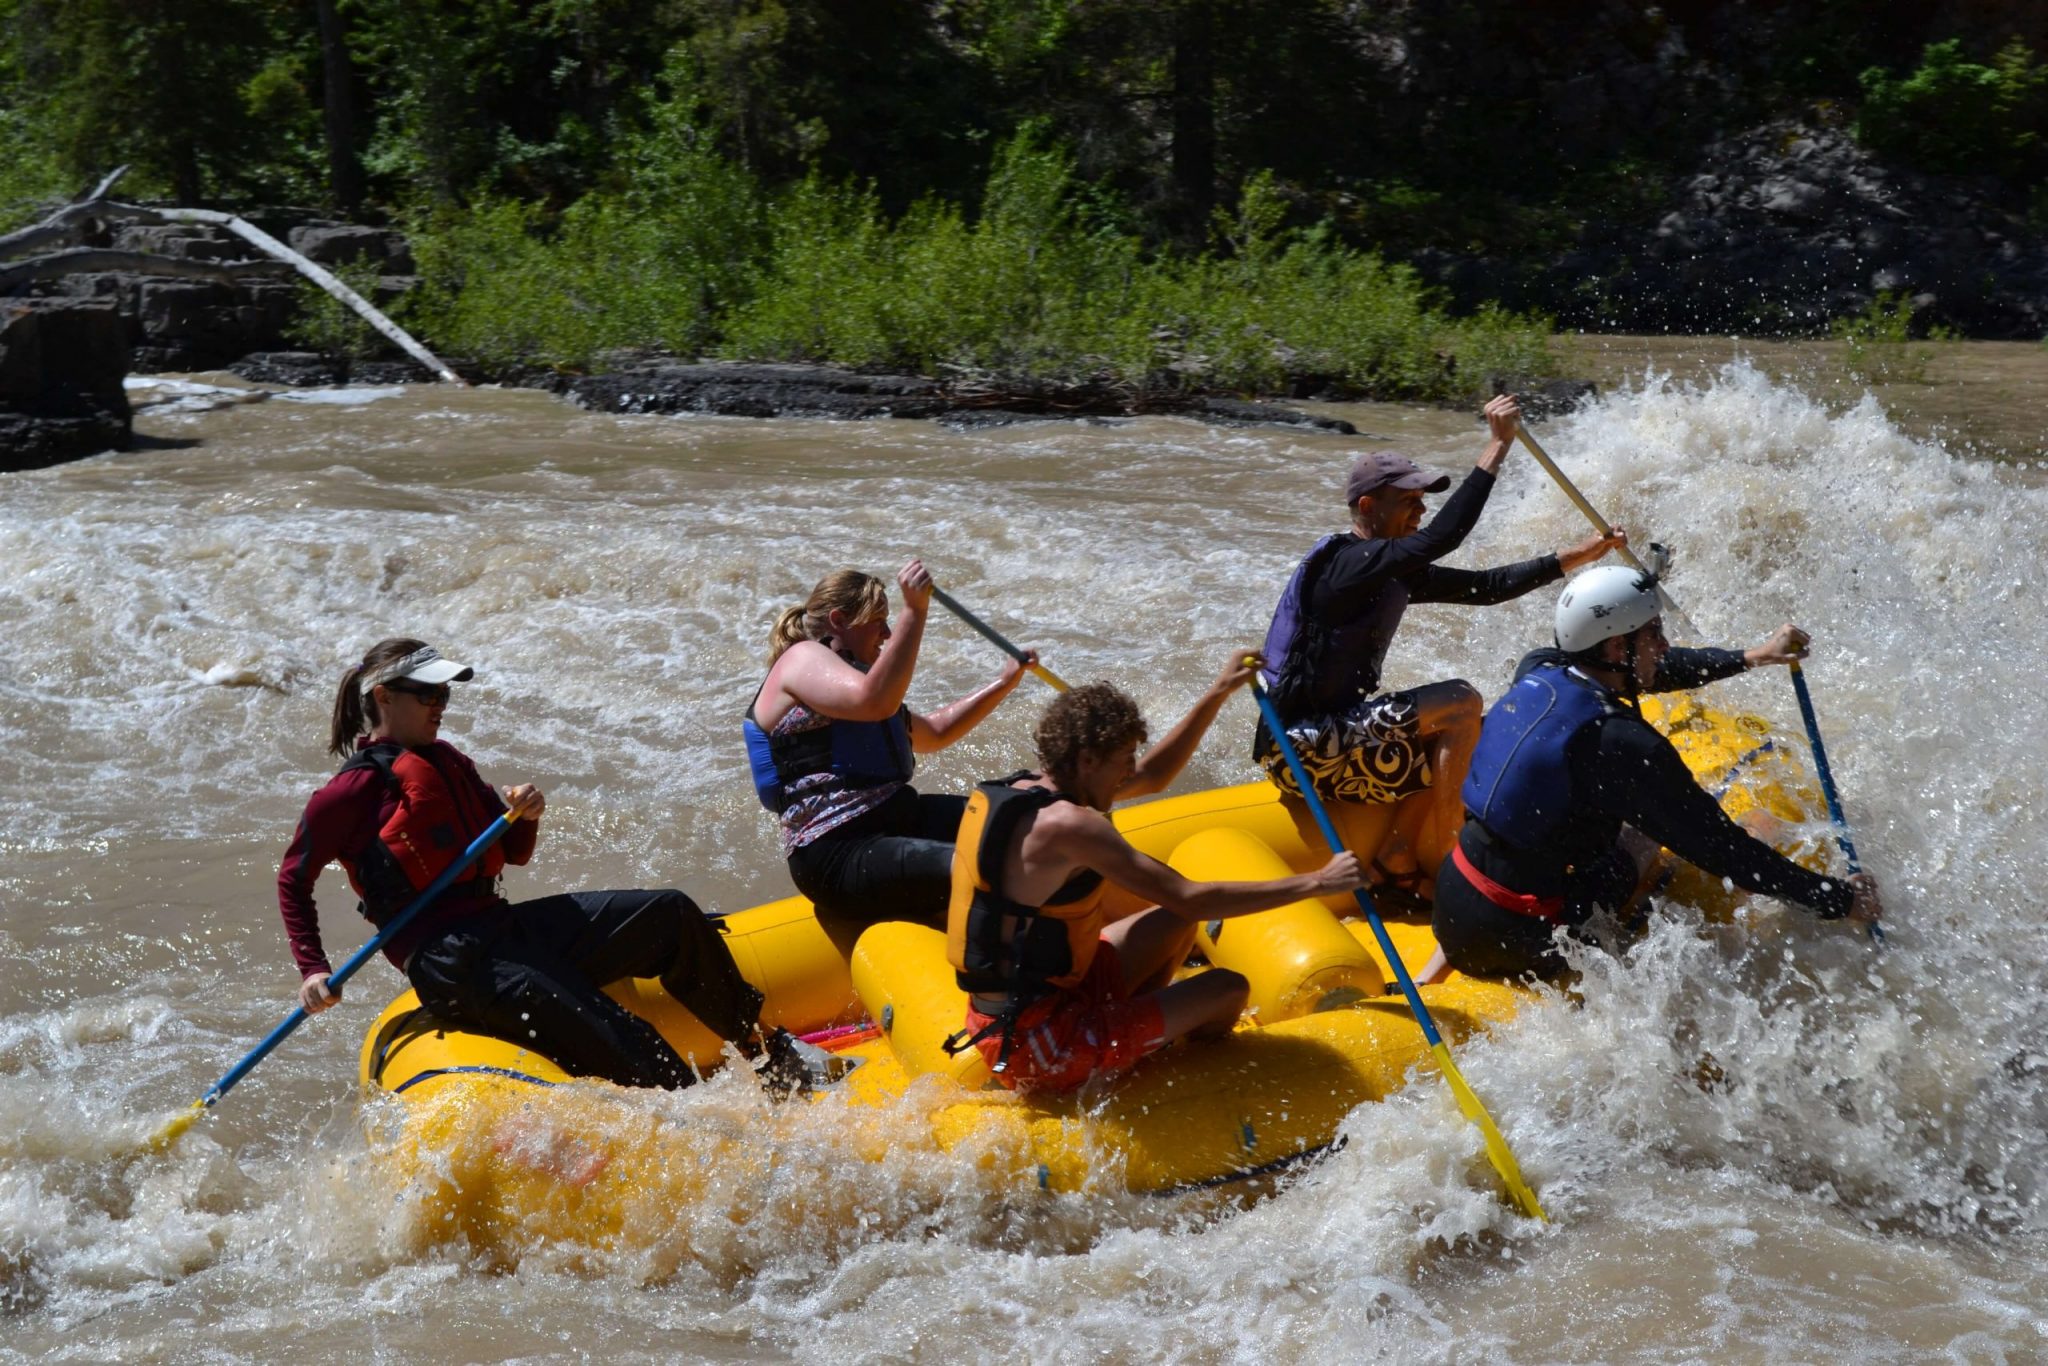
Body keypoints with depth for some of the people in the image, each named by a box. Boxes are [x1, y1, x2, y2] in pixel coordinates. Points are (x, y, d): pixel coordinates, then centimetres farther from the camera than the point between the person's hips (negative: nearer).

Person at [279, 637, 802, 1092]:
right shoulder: (352, 791, -6)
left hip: (504, 926, 9)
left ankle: (759, 1043, 6)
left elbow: (514, 855, 21)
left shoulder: (447, 762, 18)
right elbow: (293, 882, 1)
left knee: (671, 914, -1)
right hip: (450, 963, -8)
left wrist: (525, 818, -2)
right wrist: (313, 971, -8)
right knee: (623, 1047, -21)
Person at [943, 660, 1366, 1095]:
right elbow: (1189, 899, -24)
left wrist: (1218, 694, 15)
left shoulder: (1017, 789, 5)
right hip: (1038, 1051, -10)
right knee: (1228, 991, -3)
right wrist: (1317, 883, -18)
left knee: (1175, 923, 18)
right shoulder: (1067, 824, -24)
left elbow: (1152, 777, 20)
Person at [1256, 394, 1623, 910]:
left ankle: (1395, 868, 3)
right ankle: (1439, 862, -8)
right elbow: (1441, 538, -30)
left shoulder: (1396, 574, 13)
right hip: (1301, 749, -10)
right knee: (1460, 704, -14)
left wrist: (1580, 556, 11)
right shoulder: (1344, 563, -17)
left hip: (1325, 738, 10)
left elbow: (1486, 586, 16)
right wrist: (1498, 446, -28)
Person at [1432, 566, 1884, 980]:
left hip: (1449, 897, 7)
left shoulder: (1537, 671, 1)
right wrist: (1839, 899, -7)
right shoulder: (1623, 746, -21)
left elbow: (1653, 671, 21)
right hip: (1510, 941, -7)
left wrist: (1750, 658, 28)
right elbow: (1721, 848, -16)